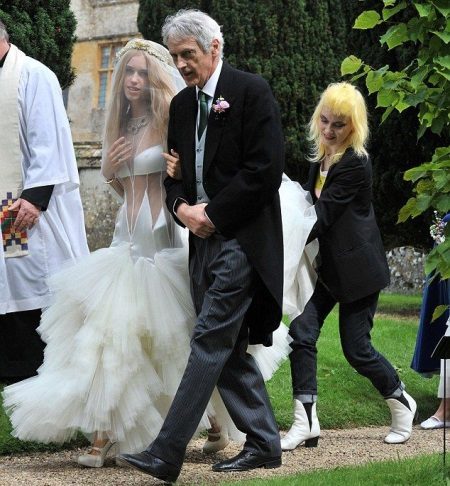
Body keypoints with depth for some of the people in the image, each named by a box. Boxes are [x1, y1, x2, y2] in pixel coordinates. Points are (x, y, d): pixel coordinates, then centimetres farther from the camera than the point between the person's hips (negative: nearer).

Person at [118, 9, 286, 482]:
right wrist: (182, 207, -2)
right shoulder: (181, 104, 15)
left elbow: (265, 169, -13)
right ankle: (263, 443, 18)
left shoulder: (251, 92, -7)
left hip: (241, 239, -8)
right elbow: (173, 171, 20)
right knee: (230, 347, 9)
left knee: (209, 341, -11)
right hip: (204, 239, 8)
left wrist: (213, 213, -12)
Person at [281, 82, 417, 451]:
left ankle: (401, 402, 25)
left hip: (357, 267, -8)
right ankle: (306, 422, -6)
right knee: (302, 332, -7)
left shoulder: (355, 164, -19)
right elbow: (311, 208, 16)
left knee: (356, 348, -1)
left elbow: (322, 216, -22)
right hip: (327, 265, 8)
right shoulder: (321, 158, 8)